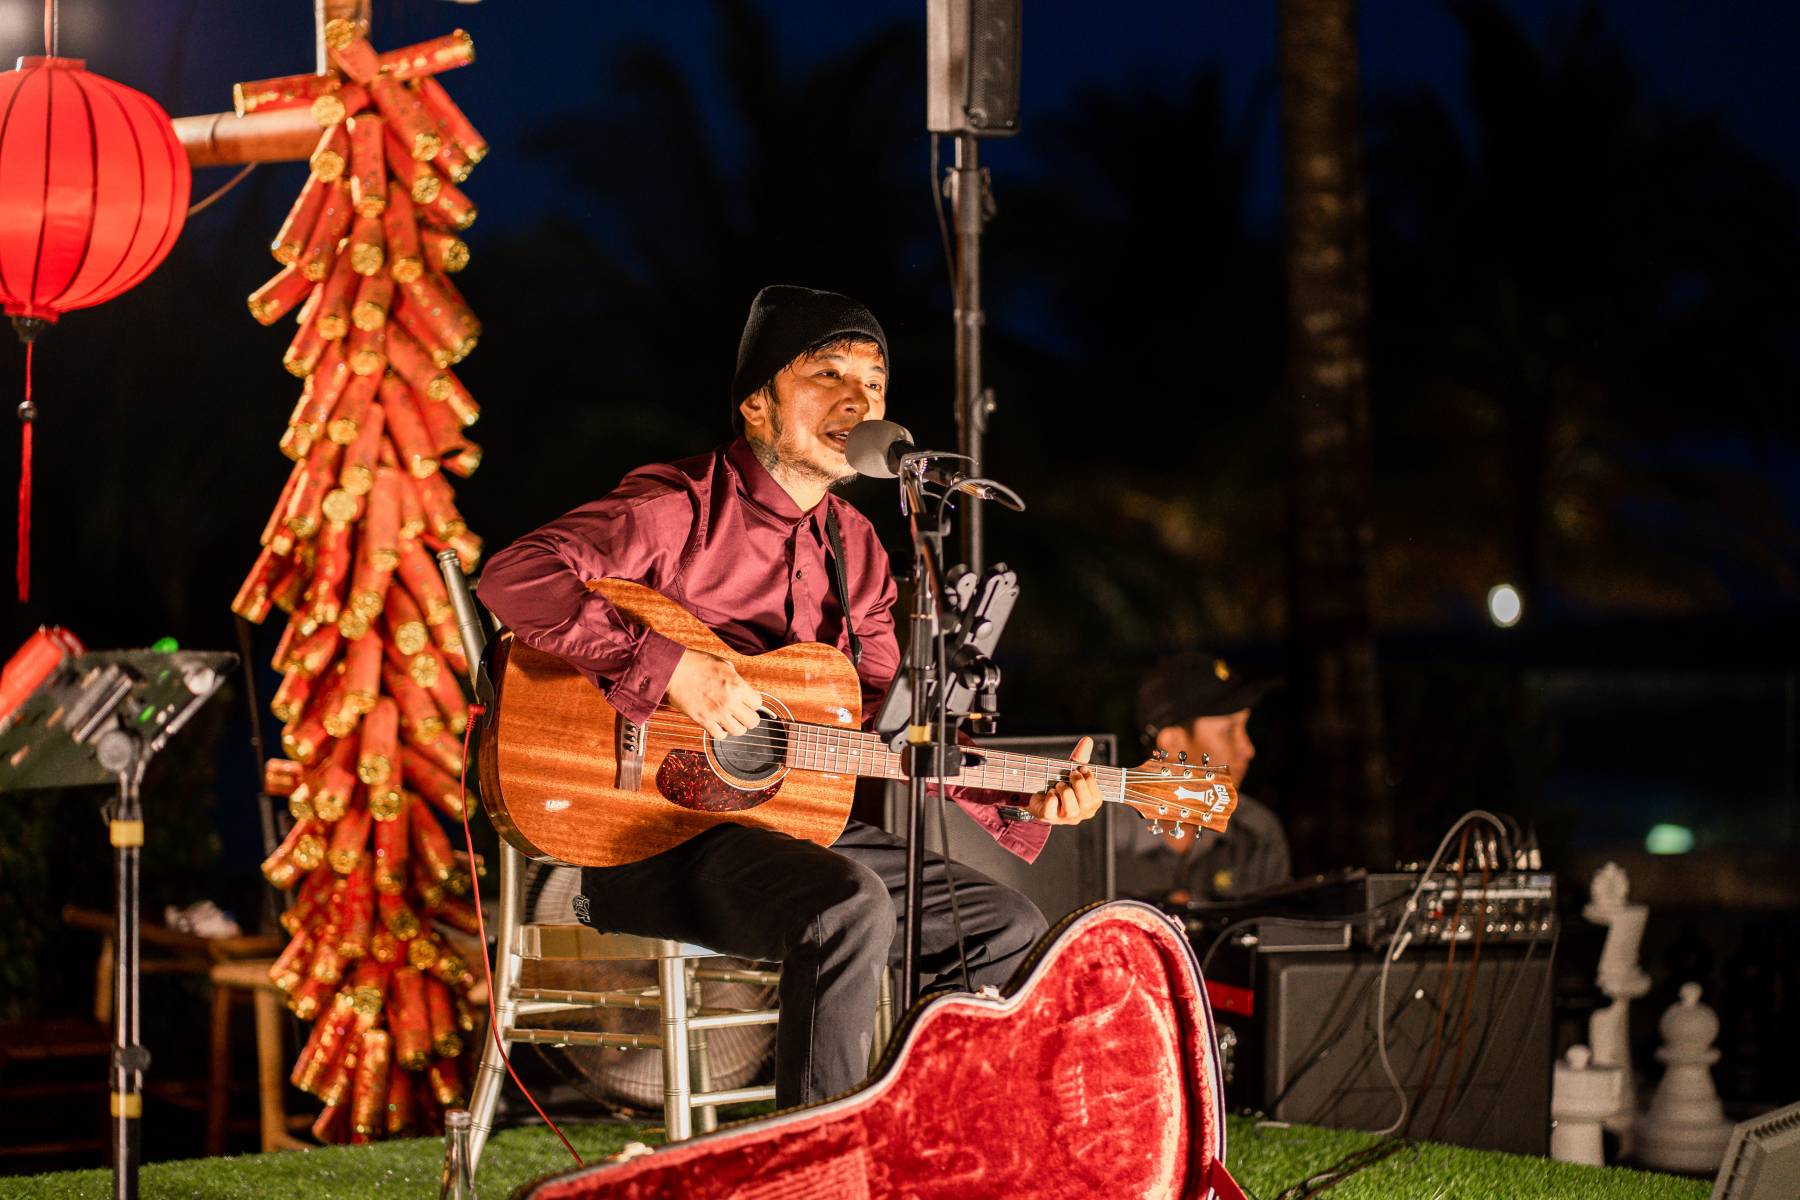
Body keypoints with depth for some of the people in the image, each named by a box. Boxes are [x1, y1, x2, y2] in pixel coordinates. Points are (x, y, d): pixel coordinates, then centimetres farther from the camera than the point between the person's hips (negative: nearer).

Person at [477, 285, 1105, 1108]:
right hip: (655, 842, -9)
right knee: (849, 906, -35)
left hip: (793, 822, 9)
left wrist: (1020, 804, 3)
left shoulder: (854, 549, 15)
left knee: (1008, 926, 5)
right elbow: (513, 578, -24)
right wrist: (671, 668, -30)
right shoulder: (678, 508, -10)